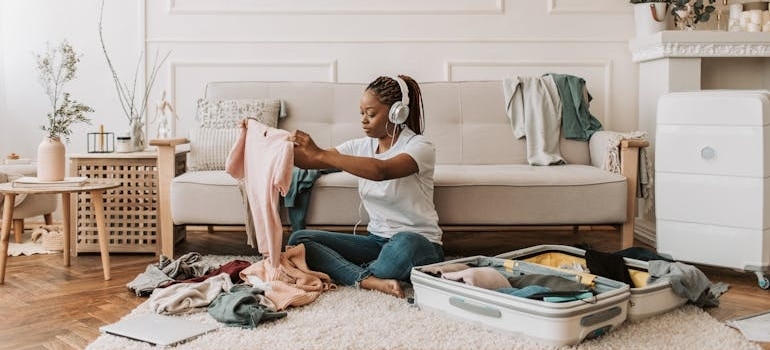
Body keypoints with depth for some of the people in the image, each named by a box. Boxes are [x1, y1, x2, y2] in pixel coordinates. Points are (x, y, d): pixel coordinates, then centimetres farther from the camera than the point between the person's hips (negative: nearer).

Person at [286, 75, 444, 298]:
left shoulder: (419, 147, -12)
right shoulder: (360, 147, 7)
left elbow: (380, 171, -32)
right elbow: (306, 162, 6)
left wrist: (320, 154, -33)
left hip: (419, 244, -6)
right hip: (376, 241, 6)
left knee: (404, 243, -42)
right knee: (299, 239, -11)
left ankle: (354, 277, -13)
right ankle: (370, 280, -28)